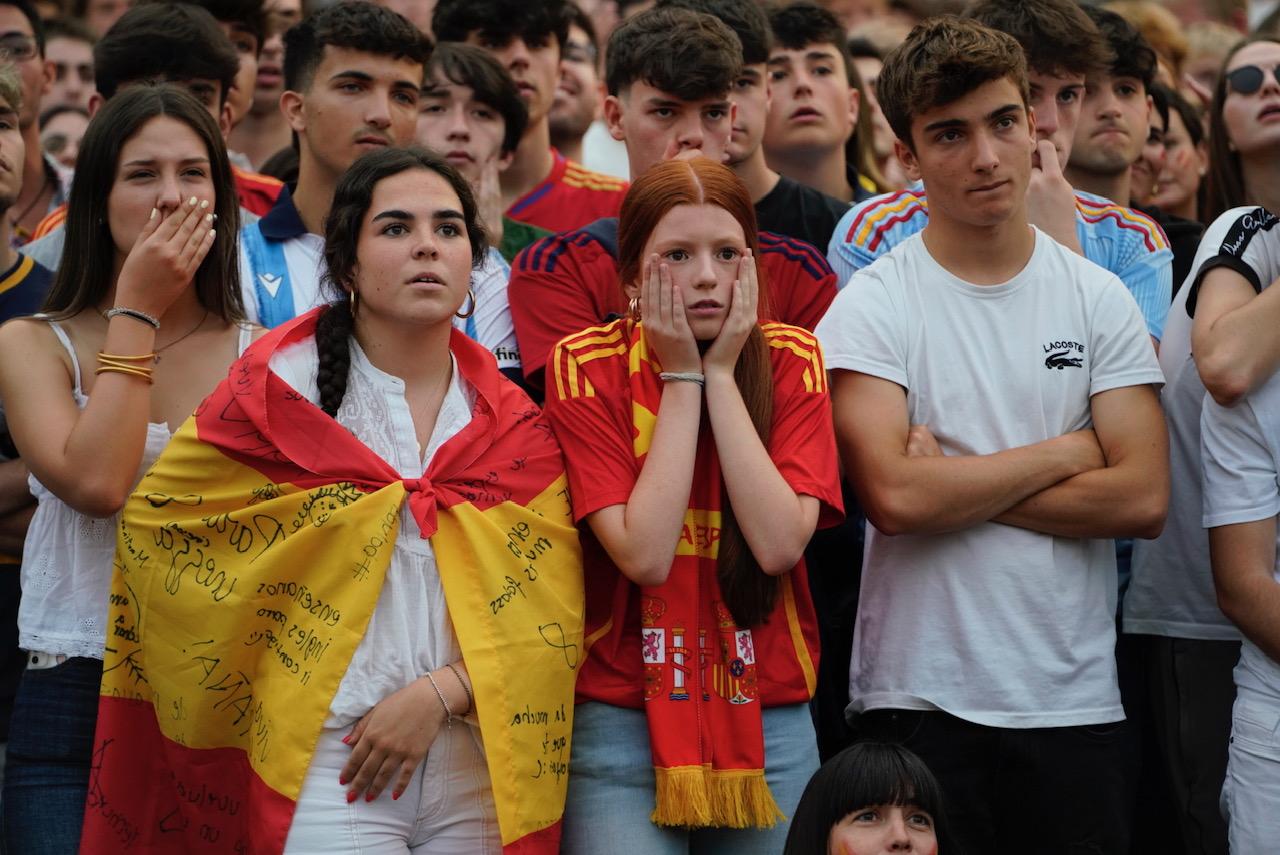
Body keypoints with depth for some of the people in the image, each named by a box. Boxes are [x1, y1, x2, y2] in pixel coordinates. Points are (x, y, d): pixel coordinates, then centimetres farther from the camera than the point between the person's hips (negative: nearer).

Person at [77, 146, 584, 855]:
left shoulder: (513, 424, 6)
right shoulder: (284, 389, -1)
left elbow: (548, 606, 0)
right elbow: (152, 520, 6)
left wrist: (440, 694, -14)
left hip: (480, 769, 3)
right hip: (328, 766, -3)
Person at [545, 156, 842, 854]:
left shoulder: (791, 360, 0)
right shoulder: (588, 367, -6)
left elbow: (780, 544, -14)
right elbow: (645, 554, -17)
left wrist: (722, 373, -11)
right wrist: (683, 377, -13)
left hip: (771, 721, 2)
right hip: (622, 723, -2)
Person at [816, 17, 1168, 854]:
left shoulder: (1101, 299, 5)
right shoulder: (872, 306, -3)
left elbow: (1143, 499, -4)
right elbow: (893, 496, -16)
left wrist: (957, 488, -10)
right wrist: (1065, 453, -6)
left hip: (1076, 698, 2)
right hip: (920, 691, -2)